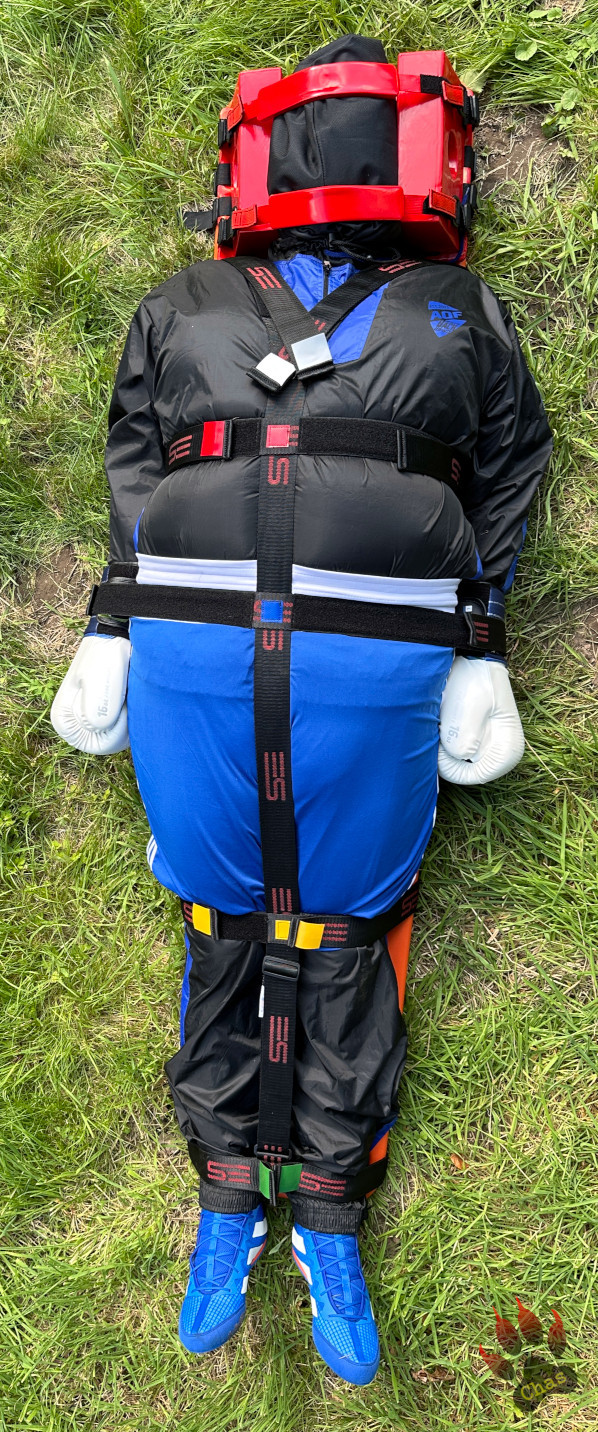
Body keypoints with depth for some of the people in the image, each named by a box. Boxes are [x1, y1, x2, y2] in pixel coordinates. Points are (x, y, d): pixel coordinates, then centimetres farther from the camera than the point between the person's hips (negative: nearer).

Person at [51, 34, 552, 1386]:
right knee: (223, 917, 7)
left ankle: (329, 1226, 21)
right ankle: (228, 1203, 24)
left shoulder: (454, 313, 19)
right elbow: (132, 482, 19)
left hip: (379, 663, -1)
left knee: (345, 926, 5)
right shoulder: (185, 310, 21)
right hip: (194, 649, 1)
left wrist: (478, 655, 6)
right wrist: (108, 636, 12)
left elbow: (507, 478, 15)